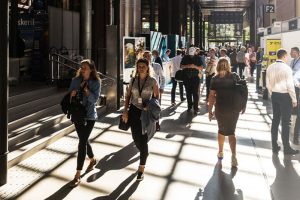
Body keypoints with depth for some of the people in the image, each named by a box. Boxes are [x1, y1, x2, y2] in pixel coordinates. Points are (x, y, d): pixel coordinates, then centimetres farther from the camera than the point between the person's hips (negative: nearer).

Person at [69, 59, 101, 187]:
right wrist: (72, 94, -18)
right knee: (84, 140, 18)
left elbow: (94, 99, -14)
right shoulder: (76, 80, 1)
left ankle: (77, 176, -8)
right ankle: (92, 160, 48)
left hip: (89, 116, -4)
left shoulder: (96, 82, -7)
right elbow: (69, 95, 4)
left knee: (82, 143, -10)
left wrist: (86, 89, -24)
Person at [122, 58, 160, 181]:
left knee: (143, 140, -4)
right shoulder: (133, 80, 4)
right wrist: (125, 111, 1)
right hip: (134, 111, 3)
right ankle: (144, 154, 42)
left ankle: (141, 169, 5)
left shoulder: (152, 81, -5)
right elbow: (128, 96, 9)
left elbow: (156, 97, 1)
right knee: (136, 138, 9)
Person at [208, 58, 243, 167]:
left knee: (222, 130, 19)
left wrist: (210, 110, 0)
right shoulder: (235, 76, -2)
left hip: (220, 109, -1)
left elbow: (212, 96, -8)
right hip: (234, 108, 1)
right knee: (231, 132, 9)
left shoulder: (215, 79, -6)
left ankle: (220, 153, 32)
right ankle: (233, 156, -5)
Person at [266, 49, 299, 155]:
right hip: (285, 96, -6)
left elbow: (268, 84, 8)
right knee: (285, 122, 1)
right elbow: (290, 86, -15)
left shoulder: (270, 68, 3)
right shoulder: (286, 68, -16)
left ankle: (274, 146, 20)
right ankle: (286, 148, 8)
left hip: (274, 95, 6)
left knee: (275, 120, 14)